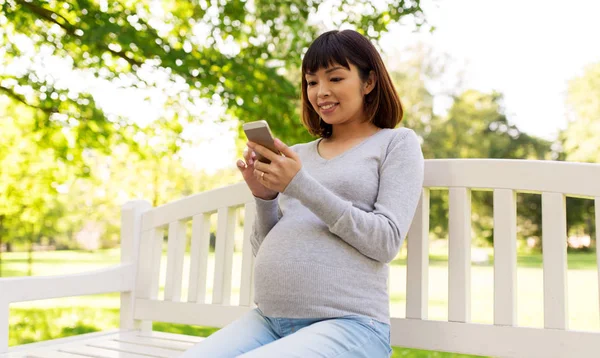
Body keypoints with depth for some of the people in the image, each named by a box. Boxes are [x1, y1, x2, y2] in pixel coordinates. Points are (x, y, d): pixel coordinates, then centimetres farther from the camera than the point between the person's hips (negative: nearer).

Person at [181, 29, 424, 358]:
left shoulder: (397, 142, 5)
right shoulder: (297, 155, 17)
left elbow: (386, 241, -8)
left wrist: (301, 185, -14)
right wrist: (264, 196, -3)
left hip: (347, 323, -4)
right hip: (266, 319, 5)